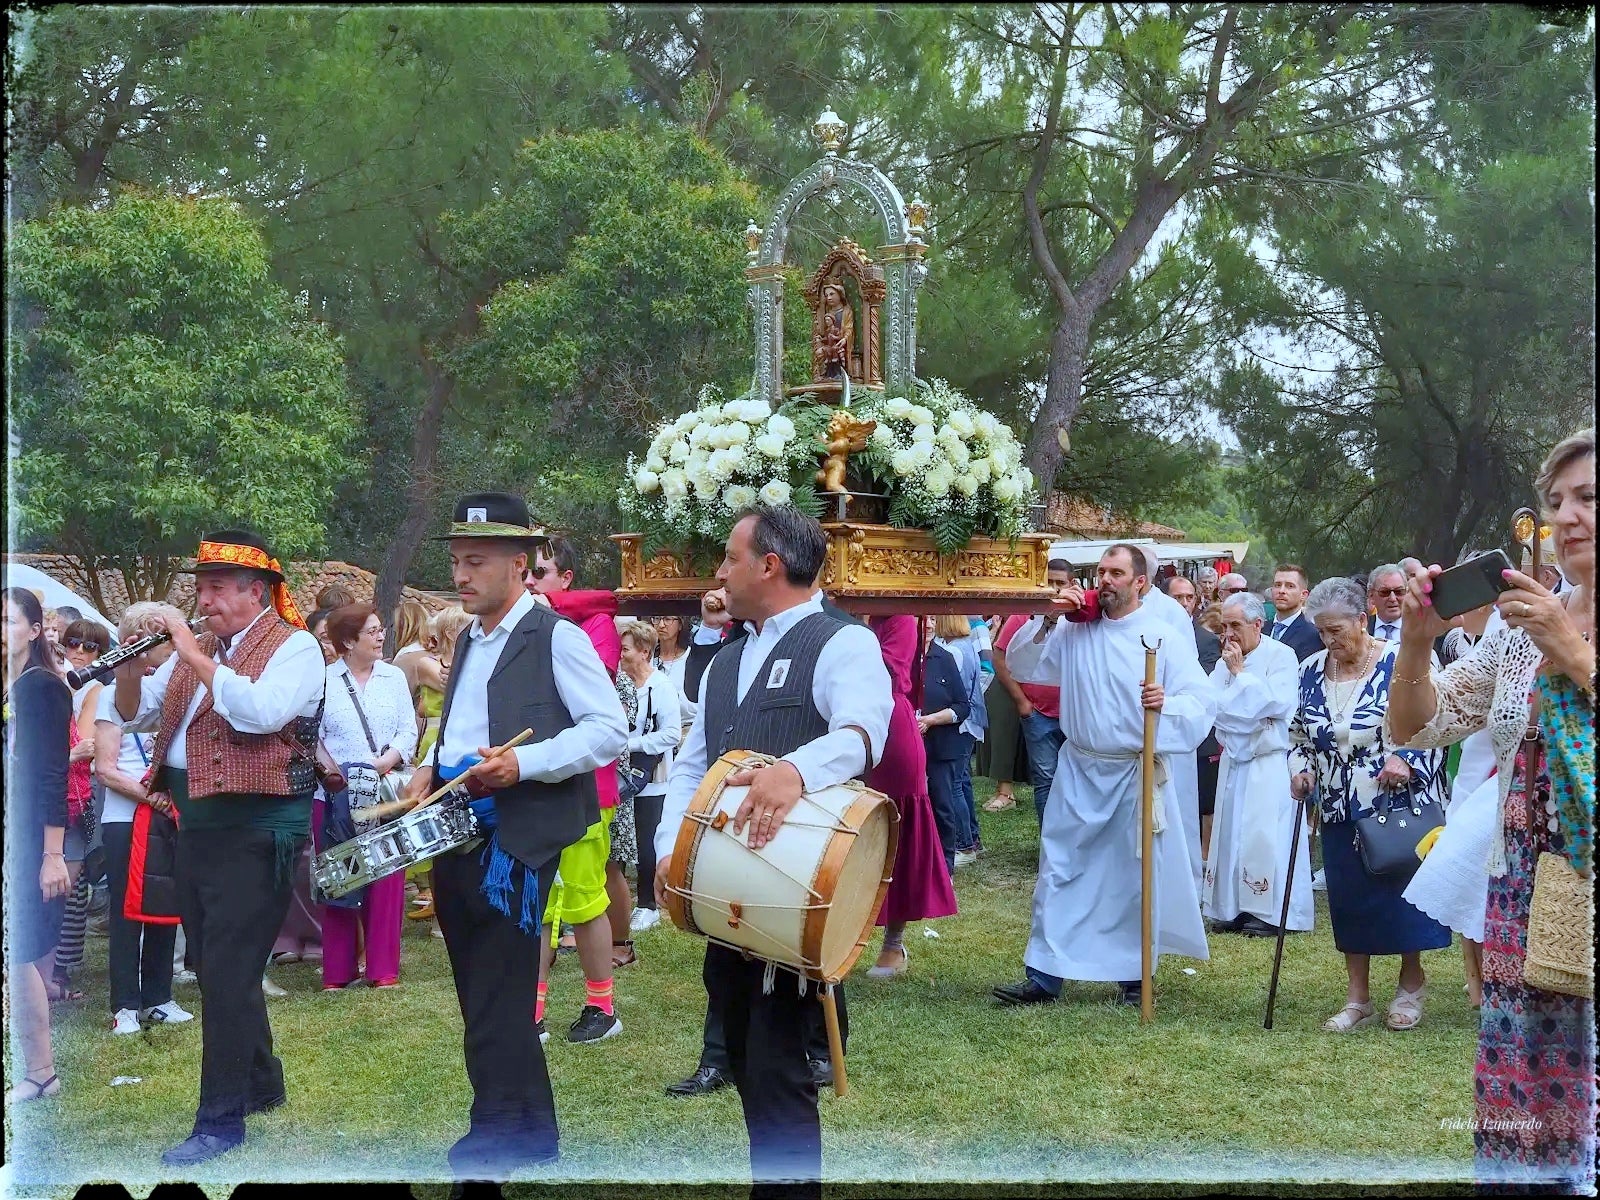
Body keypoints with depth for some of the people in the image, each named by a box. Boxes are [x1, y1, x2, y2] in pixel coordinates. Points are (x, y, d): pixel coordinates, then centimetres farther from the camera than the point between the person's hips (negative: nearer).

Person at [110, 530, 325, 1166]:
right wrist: (130, 662, -6)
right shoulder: (197, 649, 14)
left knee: (228, 972, -8)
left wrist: (193, 654, -21)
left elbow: (260, 713, -26)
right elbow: (135, 714, 13)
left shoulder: (294, 647, -9)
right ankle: (260, 1081, 32)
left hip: (256, 827, -8)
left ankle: (221, 1118, 0)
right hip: (196, 821, 8)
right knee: (215, 966, 16)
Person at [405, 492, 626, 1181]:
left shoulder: (556, 637, -8)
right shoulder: (468, 642, 17)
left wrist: (523, 764, -23)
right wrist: (433, 770, 10)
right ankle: (533, 1132, 27)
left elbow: (610, 730, -15)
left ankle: (496, 1143, 8)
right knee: (482, 998, 15)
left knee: (497, 1004, -4)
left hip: (518, 839, -9)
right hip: (456, 835, 9)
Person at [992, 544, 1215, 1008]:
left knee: (1135, 876, 6)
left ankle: (1133, 977, 20)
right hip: (1078, 770, 3)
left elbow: (1203, 702, -11)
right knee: (1058, 871, 4)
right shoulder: (1074, 629, 4)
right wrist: (1046, 621, -8)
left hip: (1136, 773, -3)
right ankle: (1044, 976, 11)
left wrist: (1167, 702, -32)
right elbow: (1022, 667, 5)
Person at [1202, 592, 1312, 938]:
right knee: (1232, 832, 7)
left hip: (1269, 762, -6)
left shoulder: (1281, 656, -7)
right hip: (1234, 759, 6)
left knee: (1264, 834, -7)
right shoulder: (1225, 661, 9)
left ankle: (1270, 913, 0)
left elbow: (1276, 703, -19)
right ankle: (1233, 908, 14)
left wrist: (1241, 673, -13)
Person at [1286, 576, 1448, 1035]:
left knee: (1402, 891, 4)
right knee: (1348, 900, 7)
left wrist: (1405, 758, -25)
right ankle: (1357, 998, 16)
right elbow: (1298, 734, 15)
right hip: (1340, 812, 4)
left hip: (1400, 804, -4)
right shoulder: (1311, 671, 5)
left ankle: (1411, 984, 24)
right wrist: (1300, 768, -4)